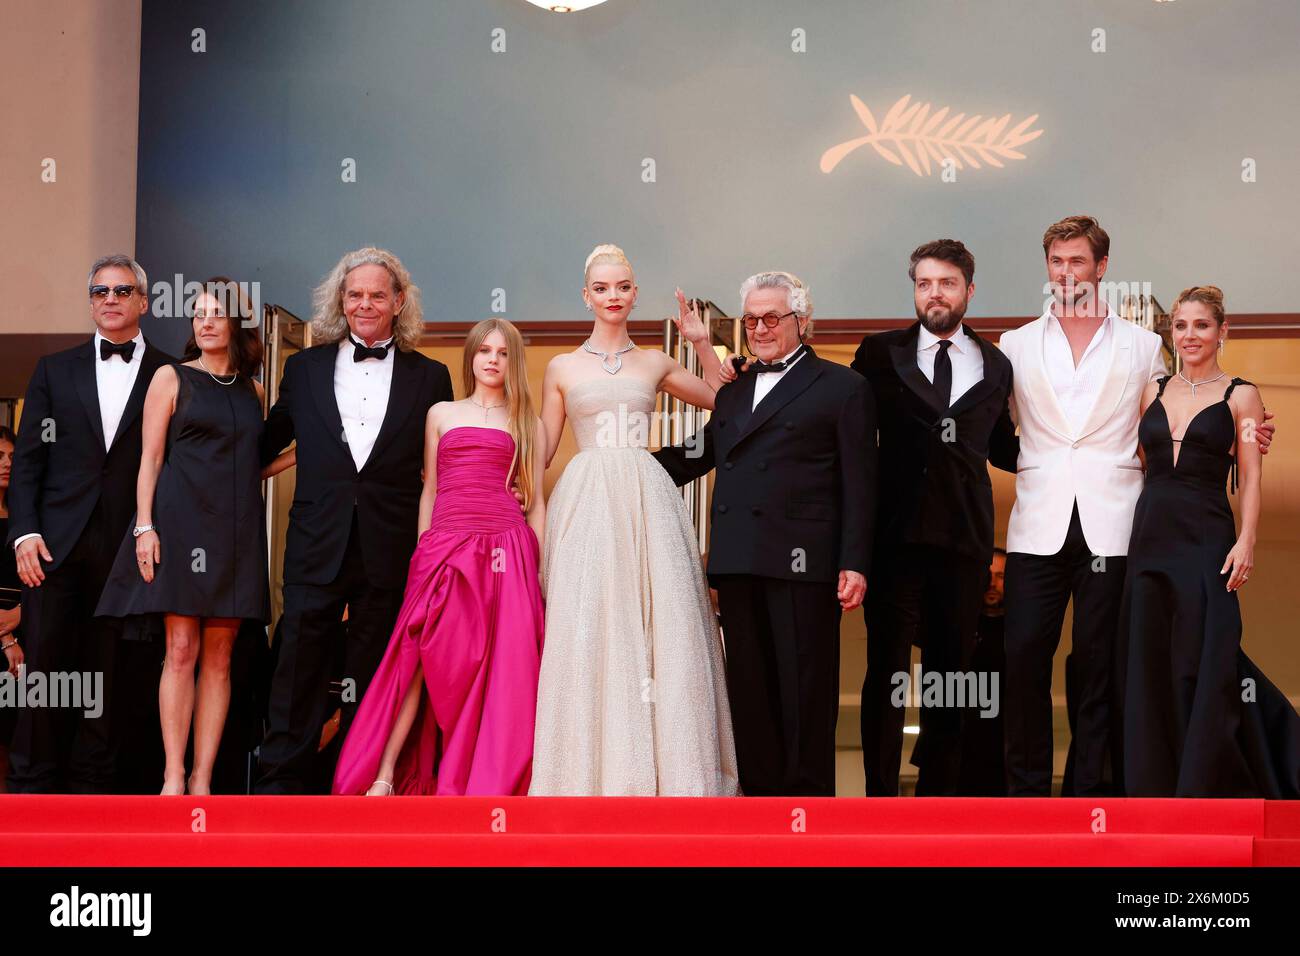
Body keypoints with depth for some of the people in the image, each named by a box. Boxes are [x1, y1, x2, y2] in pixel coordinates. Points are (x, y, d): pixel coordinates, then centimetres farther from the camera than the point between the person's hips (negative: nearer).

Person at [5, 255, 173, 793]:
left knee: (113, 669, 2)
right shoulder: (55, 370, 13)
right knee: (45, 663, 1)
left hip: (131, 545, -1)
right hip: (57, 543, 1)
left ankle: (92, 779, 12)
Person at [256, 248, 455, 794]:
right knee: (298, 671, -2)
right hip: (317, 544, 0)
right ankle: (281, 784, 4)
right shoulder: (305, 368, 10)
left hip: (389, 552, 0)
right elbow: (268, 443, 18)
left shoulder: (429, 377, 7)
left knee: (370, 680, 7)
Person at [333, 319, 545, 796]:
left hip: (507, 554, 0)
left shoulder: (528, 425, 13)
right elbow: (429, 491, 16)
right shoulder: (441, 414, 16)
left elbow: (536, 501, 11)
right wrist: (422, 554, 8)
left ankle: (489, 783, 5)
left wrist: (540, 568, 4)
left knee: (501, 669, -3)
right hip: (444, 549, 1)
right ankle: (383, 774, -3)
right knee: (418, 661, -6)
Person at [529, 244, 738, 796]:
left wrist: (702, 343, 9)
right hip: (587, 502, -1)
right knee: (587, 625, -5)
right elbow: (541, 452, 11)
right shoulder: (563, 368, 9)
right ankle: (594, 773, 2)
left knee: (659, 623, -4)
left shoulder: (655, 365, 13)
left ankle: (665, 773, 3)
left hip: (647, 502, 1)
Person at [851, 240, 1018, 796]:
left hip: (964, 537, 2)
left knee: (952, 668, 8)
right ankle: (880, 793, 6)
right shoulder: (880, 353, 8)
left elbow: (1002, 449, 21)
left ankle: (938, 790, 18)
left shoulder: (995, 366, 14)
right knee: (886, 667, -2)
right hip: (896, 534, -2)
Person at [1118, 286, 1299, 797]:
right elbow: (1145, 465, 13)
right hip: (1151, 535, 4)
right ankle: (1157, 781, 16)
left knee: (1204, 661, -2)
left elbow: (1251, 480, -4)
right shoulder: (1154, 391, 12)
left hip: (1206, 539, -4)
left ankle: (1204, 784, 12)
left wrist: (1246, 541, -16)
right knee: (1150, 664, 5)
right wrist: (1131, 533, 4)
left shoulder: (1240, 396, 1)